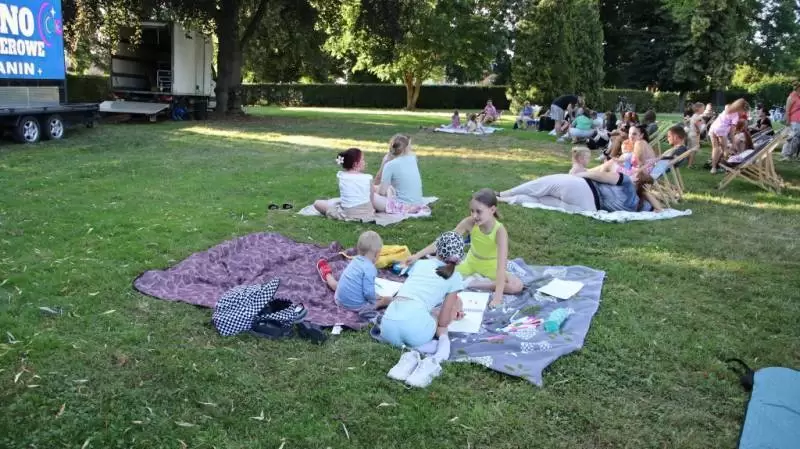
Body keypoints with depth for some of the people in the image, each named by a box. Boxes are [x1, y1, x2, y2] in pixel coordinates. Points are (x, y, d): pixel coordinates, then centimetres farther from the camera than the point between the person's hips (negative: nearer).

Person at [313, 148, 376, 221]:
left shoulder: (340, 176, -5)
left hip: (348, 214, 0)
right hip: (367, 214, 0)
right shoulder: (368, 178, -7)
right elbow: (372, 201, -1)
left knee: (317, 203, 12)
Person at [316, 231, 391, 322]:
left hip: (340, 300, 8)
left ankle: (327, 274, 63)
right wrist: (376, 299, -8)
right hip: (357, 305, -7)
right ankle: (369, 310, -17)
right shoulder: (370, 268, -24)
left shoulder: (355, 260, 1)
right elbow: (368, 293, -27)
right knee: (388, 299, -5)